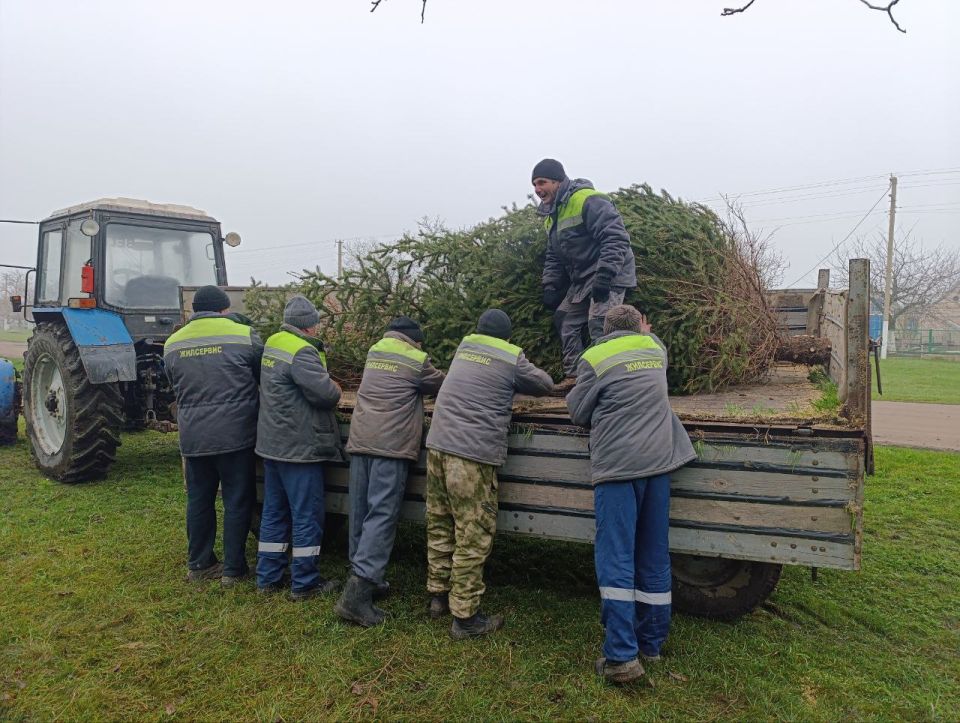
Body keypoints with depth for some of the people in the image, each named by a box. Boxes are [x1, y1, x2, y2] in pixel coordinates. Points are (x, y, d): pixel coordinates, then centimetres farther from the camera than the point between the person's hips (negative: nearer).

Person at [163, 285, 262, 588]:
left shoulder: (172, 344, 7)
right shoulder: (244, 335, -7)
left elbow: (176, 387, 17)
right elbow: (265, 378, 3)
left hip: (192, 436, 4)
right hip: (235, 434, -4)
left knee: (199, 500, 17)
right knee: (237, 501, 7)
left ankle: (199, 564, 28)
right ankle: (233, 569, 14)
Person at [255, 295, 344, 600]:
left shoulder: (272, 344, 11)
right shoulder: (302, 352, -19)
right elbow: (326, 393, -26)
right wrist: (335, 389, -2)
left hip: (273, 444, 9)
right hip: (300, 447, -9)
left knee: (274, 512, 16)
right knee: (307, 516, 1)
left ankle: (268, 577, 24)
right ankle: (304, 583, 10)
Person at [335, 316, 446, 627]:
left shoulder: (374, 351, 18)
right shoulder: (416, 360, 2)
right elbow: (442, 386, 15)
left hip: (360, 441, 7)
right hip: (391, 444, -6)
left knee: (361, 513, 12)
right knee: (382, 516, -8)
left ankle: (365, 578, 23)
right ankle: (357, 594, -14)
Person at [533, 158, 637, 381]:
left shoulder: (588, 200, -18)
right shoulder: (551, 214, 13)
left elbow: (616, 238, -26)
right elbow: (554, 257, 19)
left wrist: (604, 278, -31)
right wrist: (550, 287, 6)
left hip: (609, 275, -10)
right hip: (582, 279, 10)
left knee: (599, 325, -20)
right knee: (564, 320, 10)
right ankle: (575, 376, 16)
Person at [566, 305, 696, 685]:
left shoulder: (594, 358, -1)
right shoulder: (655, 347, 12)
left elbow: (579, 413, 3)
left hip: (617, 464, -5)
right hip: (658, 459, 5)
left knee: (616, 558, -3)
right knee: (654, 557, 13)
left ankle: (621, 656, -6)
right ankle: (651, 642, 23)